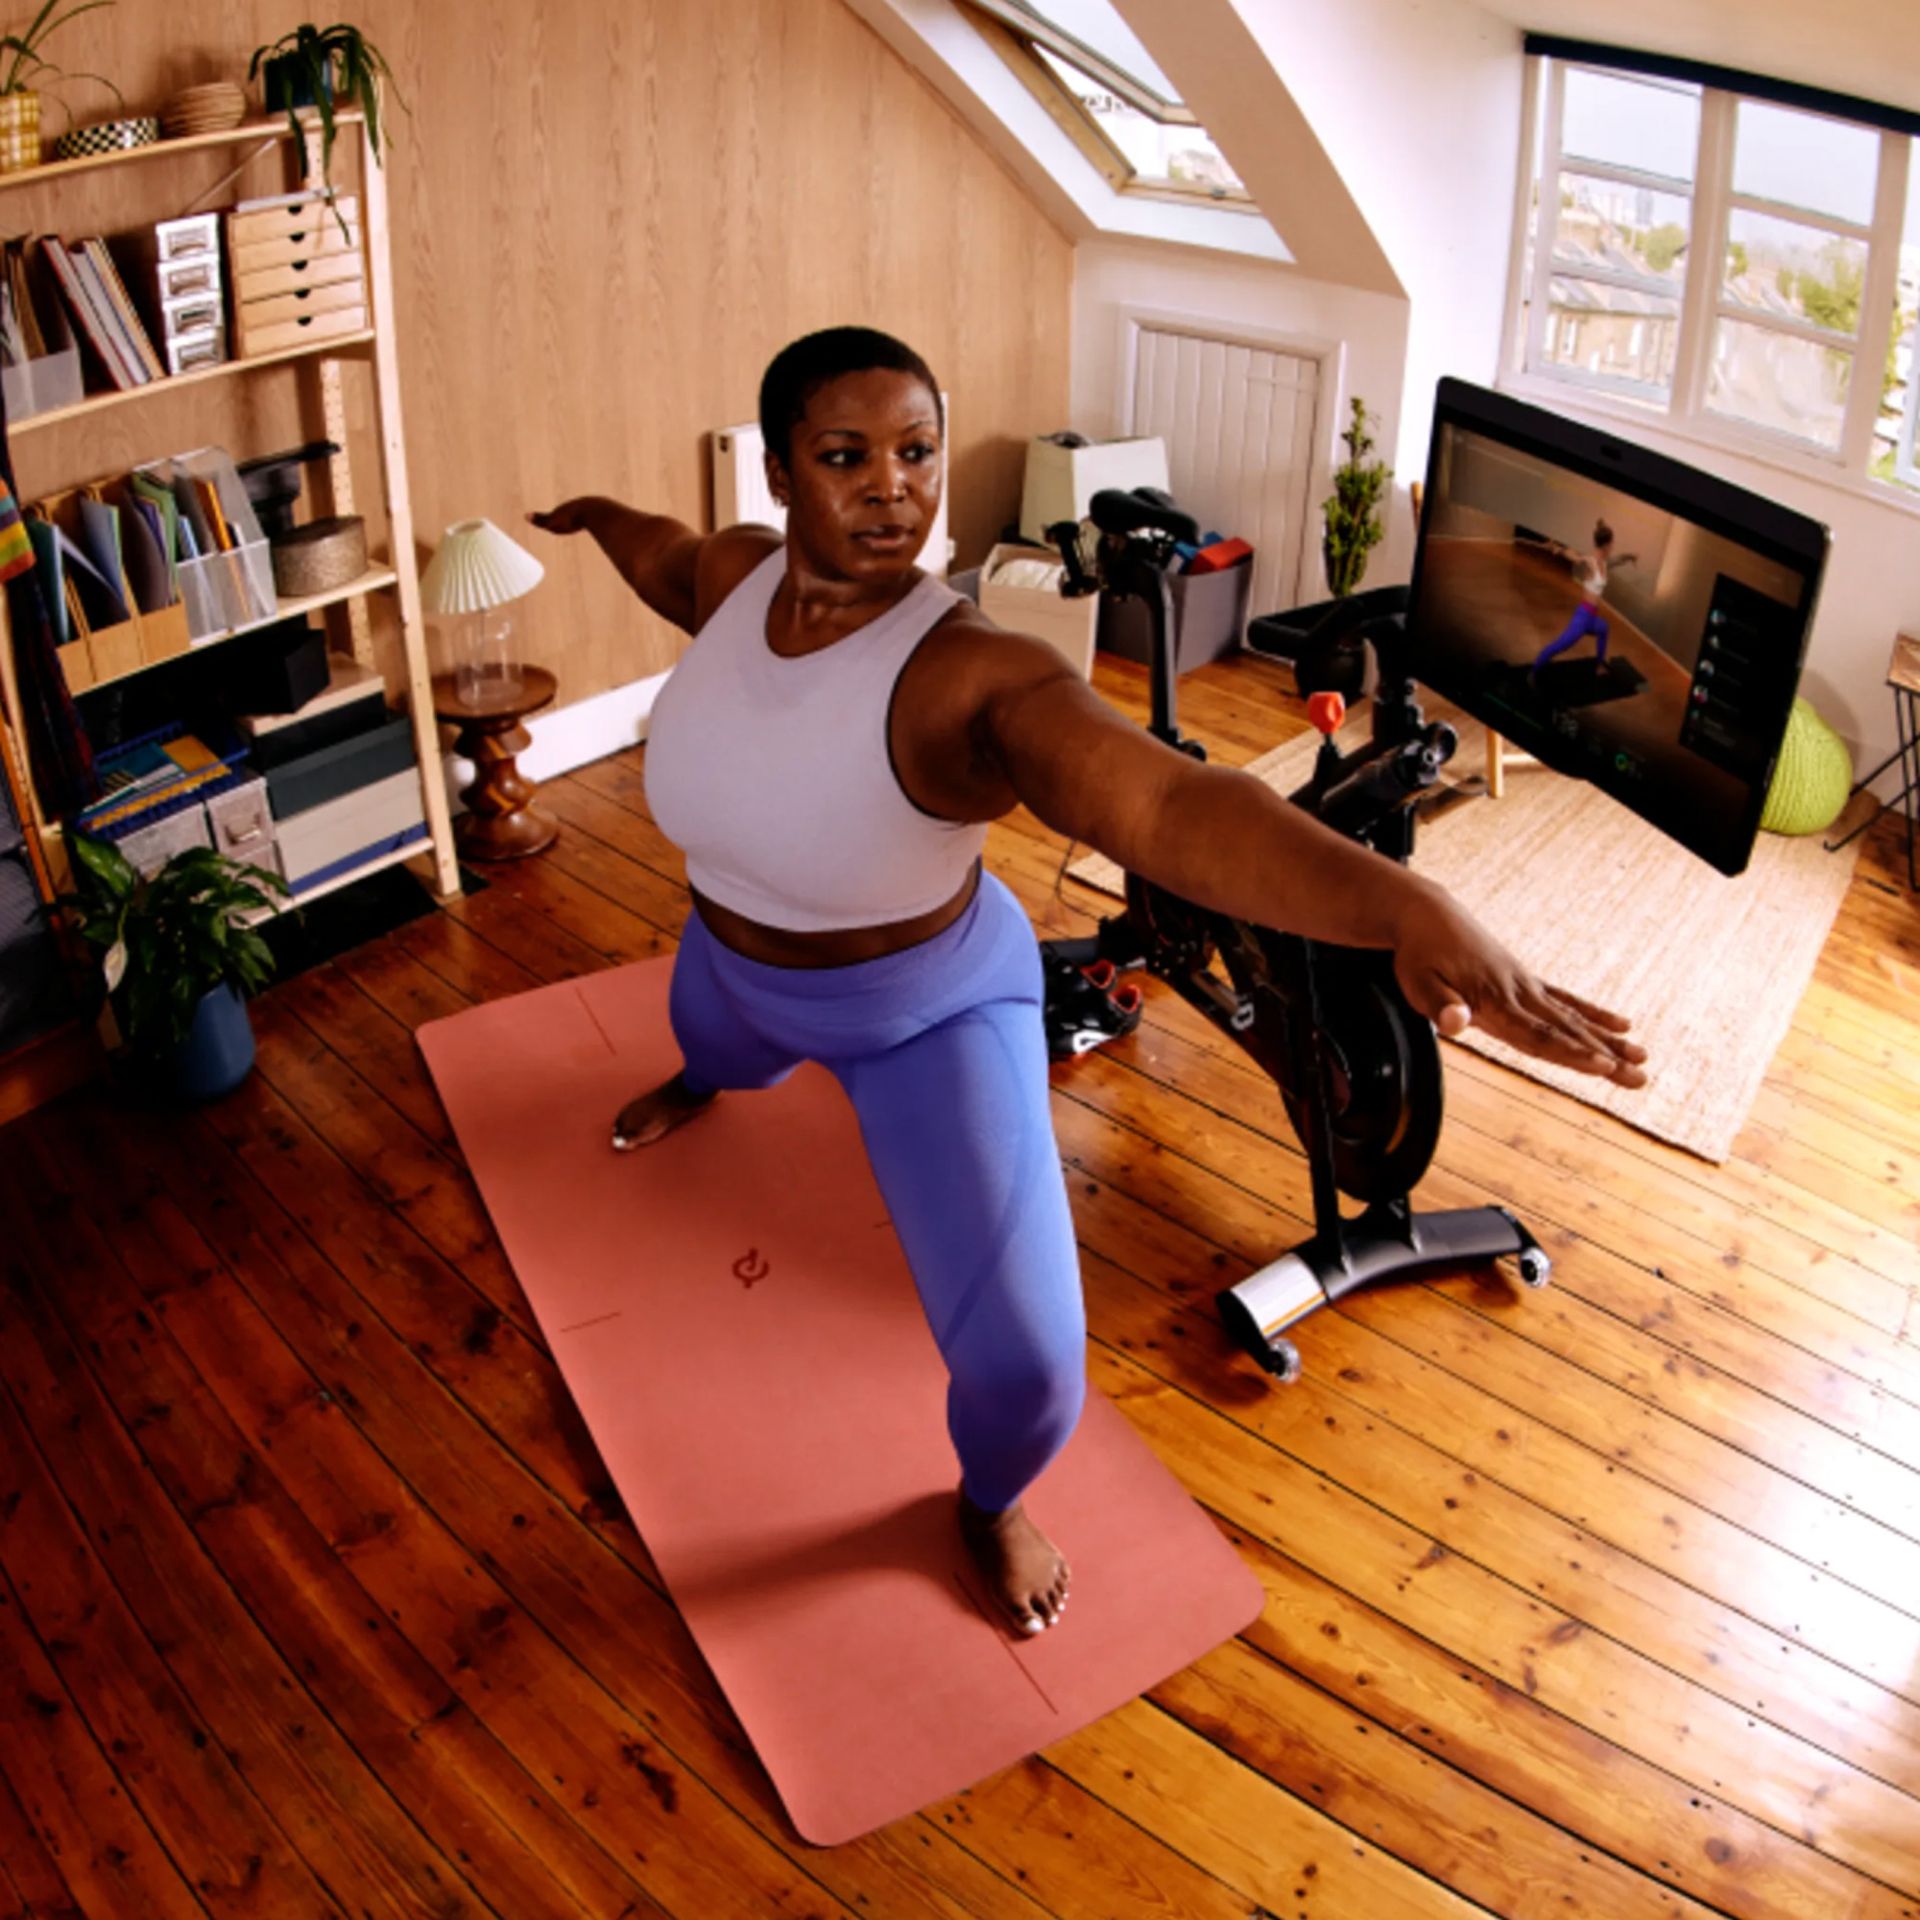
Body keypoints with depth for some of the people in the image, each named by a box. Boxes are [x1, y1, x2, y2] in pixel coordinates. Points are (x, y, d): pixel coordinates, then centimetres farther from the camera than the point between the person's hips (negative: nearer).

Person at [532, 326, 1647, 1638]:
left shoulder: (977, 677, -39)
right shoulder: (740, 572, -21)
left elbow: (1171, 803, -57)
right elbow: (667, 557, 7)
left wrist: (1411, 908, -73)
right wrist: (593, 515, 30)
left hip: (930, 1010, -5)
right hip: (739, 965, 6)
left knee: (1023, 1361, -13)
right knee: (713, 1048, 41)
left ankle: (992, 1499, 25)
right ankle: (701, 1085, 84)